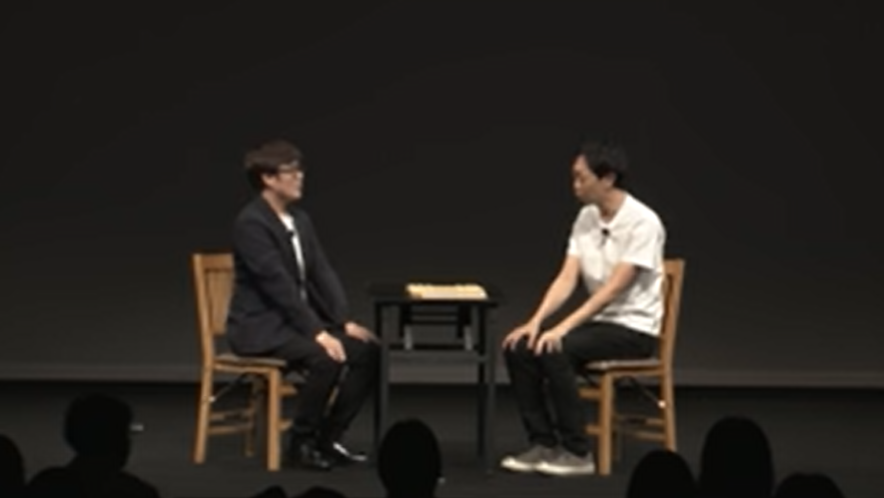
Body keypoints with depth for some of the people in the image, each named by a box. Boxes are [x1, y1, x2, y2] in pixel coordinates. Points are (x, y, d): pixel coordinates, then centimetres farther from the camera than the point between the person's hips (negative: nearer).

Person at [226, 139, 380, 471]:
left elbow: (322, 274, 8)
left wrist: (345, 322, -5)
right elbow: (279, 285, -23)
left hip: (297, 320, 9)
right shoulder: (251, 223, -16)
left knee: (368, 350, -8)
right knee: (326, 358, -32)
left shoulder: (300, 219, 11)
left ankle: (329, 438, -1)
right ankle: (301, 443, -14)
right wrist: (318, 332, -27)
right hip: (261, 326, -9)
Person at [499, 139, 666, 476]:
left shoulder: (642, 222, -19)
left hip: (634, 328, -8)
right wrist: (536, 321, -15)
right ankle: (543, 443, -4)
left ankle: (576, 452, -18)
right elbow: (566, 279, 0)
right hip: (600, 321, 8)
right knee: (519, 348, -11)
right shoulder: (586, 218, 5)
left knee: (555, 351, -29)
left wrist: (563, 328, -30)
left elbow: (614, 288, -24)